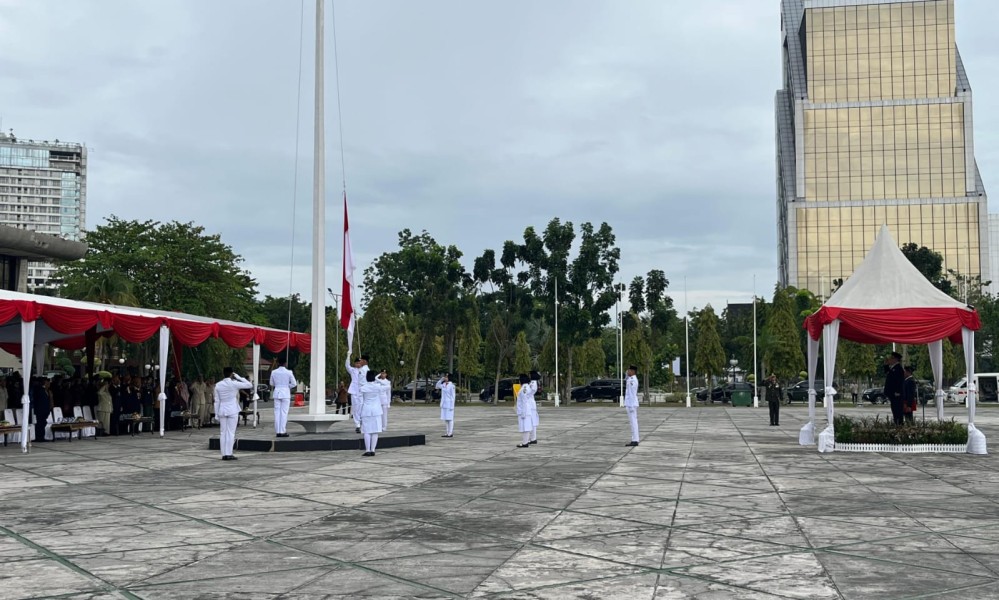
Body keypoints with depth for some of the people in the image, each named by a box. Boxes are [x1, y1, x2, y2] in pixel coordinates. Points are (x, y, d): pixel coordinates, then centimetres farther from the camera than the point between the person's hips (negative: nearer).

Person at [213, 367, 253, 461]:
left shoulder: (218, 385, 1)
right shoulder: (234, 384, -9)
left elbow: (217, 401, 3)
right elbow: (250, 385, -3)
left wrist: (216, 414, 7)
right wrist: (238, 377, 1)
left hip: (222, 410, 3)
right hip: (232, 410, -3)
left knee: (223, 432, 6)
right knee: (230, 432, -2)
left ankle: (224, 454, 5)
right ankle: (228, 454, -5)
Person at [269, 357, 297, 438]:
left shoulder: (274, 372, 1)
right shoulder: (289, 372, -8)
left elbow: (272, 384, 9)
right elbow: (294, 384, -4)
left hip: (276, 393, 3)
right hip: (285, 393, -3)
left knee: (277, 412, 5)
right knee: (284, 412, -1)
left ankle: (277, 432, 4)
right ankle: (282, 431, -4)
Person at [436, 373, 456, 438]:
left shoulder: (452, 386, -12)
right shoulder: (443, 385, 9)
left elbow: (453, 396, -12)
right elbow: (437, 386, 22)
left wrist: (452, 406, -15)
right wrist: (441, 380, 7)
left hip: (449, 404, -7)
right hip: (444, 404, 7)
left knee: (450, 418, -4)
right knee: (445, 419, 8)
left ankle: (451, 433, -1)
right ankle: (447, 433, 13)